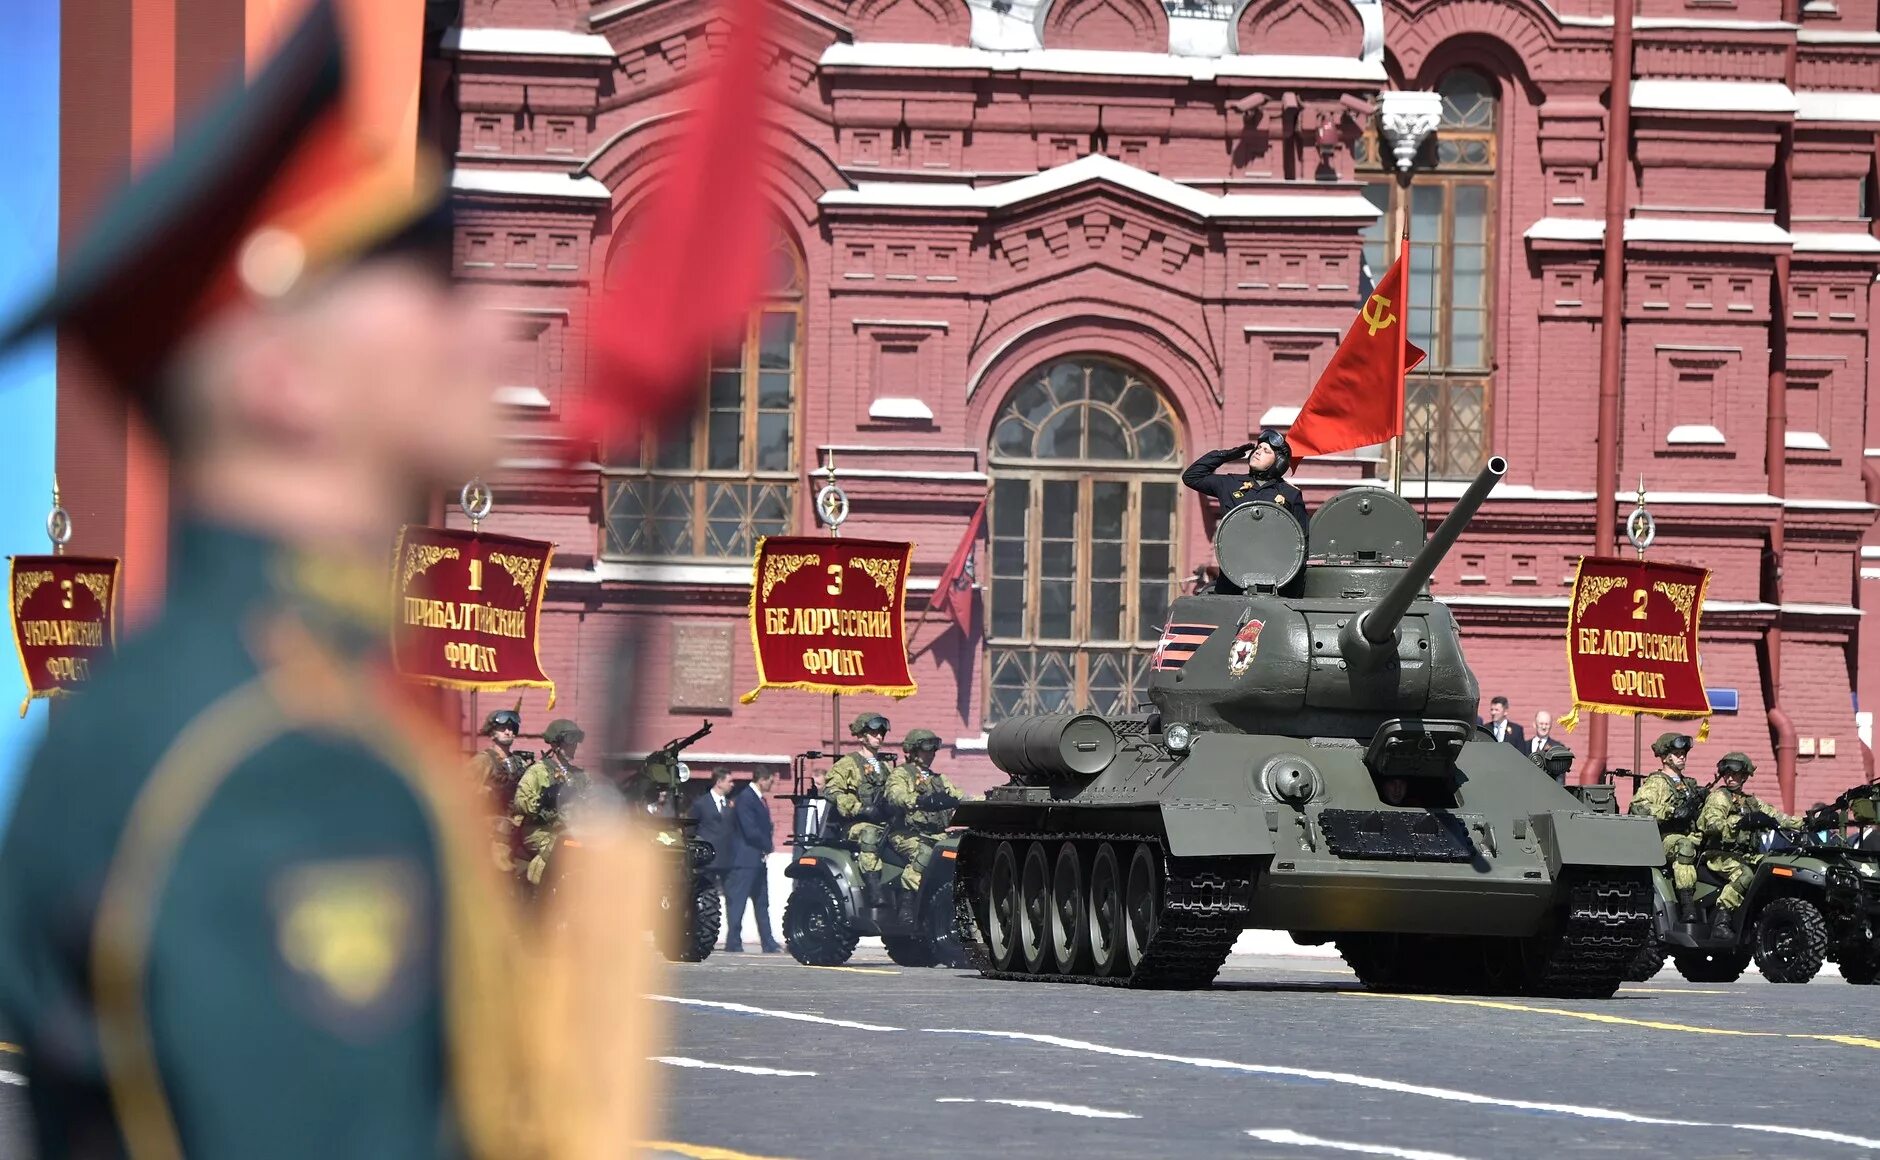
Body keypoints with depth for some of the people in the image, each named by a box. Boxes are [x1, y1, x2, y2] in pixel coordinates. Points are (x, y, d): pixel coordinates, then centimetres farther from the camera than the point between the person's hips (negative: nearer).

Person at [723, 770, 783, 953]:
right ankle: (733, 943, -5)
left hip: (758, 859, 10)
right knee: (738, 902, -6)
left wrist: (768, 844, 0)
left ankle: (768, 943, 12)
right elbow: (750, 830, -20)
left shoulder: (760, 799, 16)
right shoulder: (745, 799, -15)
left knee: (762, 903, 10)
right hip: (745, 859, -10)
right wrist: (768, 845, -7)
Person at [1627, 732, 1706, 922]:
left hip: (1689, 836, 7)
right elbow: (1638, 807, -14)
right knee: (1684, 845, -37)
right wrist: (1671, 811, -20)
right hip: (1662, 840, -7)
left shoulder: (1690, 784, 26)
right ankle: (1686, 904, -43)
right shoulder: (1655, 783, 4)